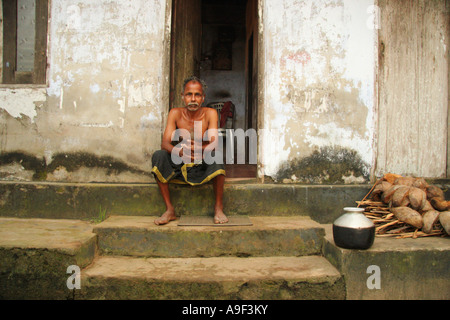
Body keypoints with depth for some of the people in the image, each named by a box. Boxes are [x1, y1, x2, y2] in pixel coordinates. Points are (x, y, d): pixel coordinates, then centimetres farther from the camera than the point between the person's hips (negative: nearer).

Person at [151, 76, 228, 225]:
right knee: (158, 156, -22)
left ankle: (218, 208, -18)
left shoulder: (210, 113, -9)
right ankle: (170, 210, -15)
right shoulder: (175, 113, -5)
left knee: (217, 155, -32)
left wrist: (201, 150, -44)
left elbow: (214, 143, -21)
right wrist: (180, 152, -38)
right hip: (180, 168, 2)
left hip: (204, 168, -2)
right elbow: (165, 143, -15)